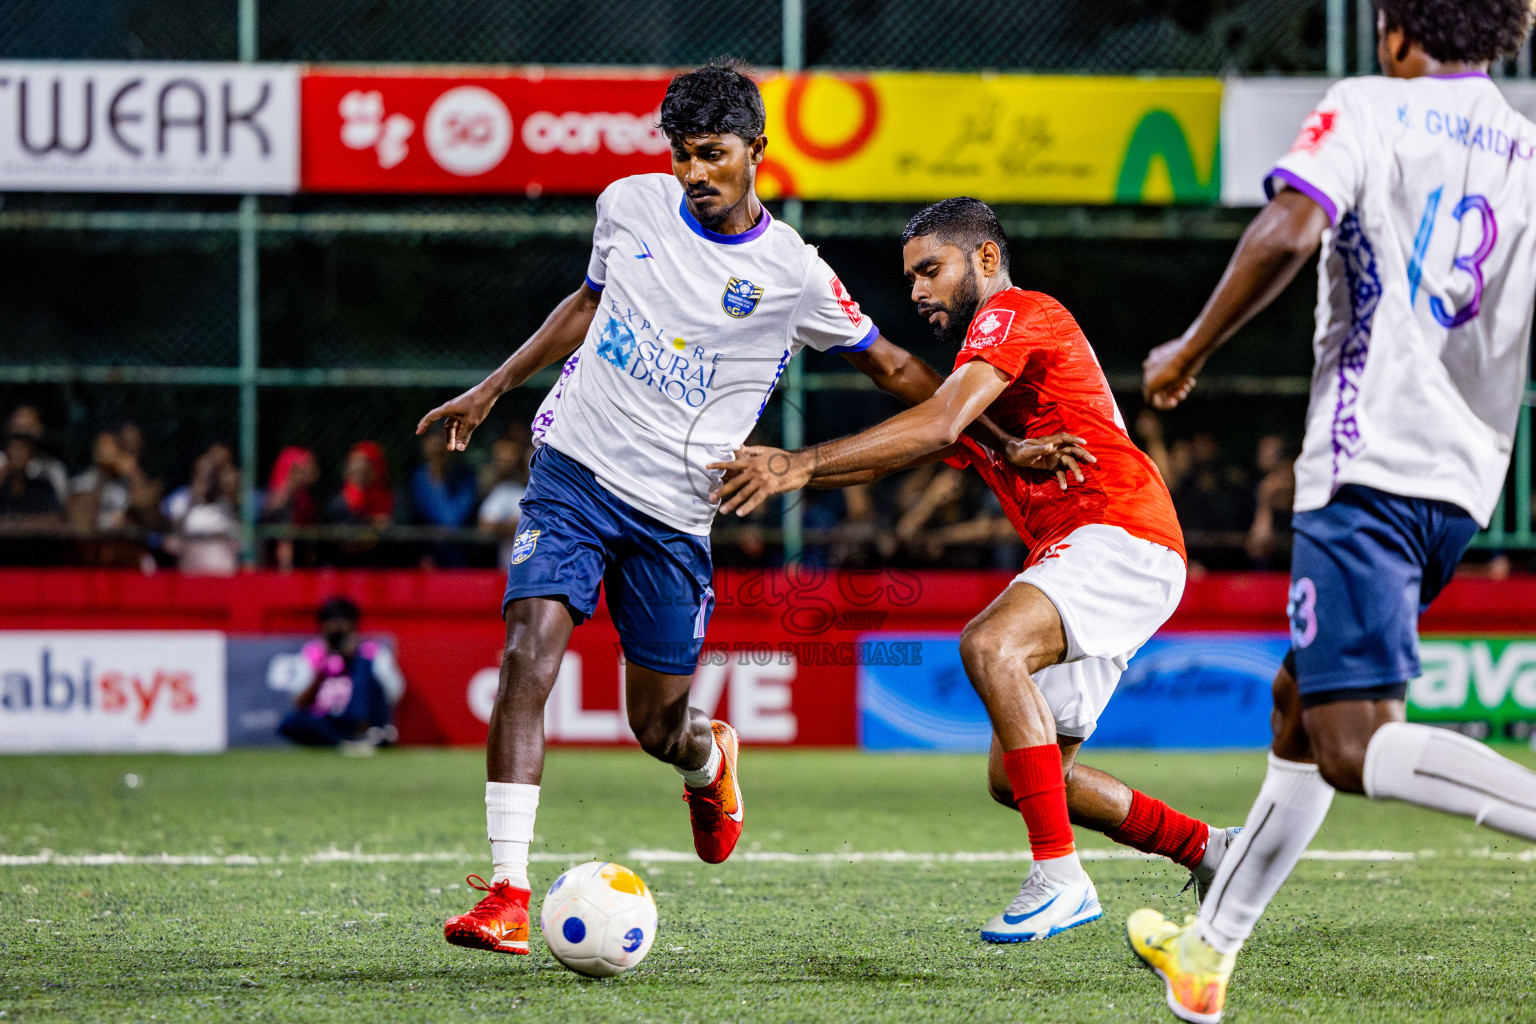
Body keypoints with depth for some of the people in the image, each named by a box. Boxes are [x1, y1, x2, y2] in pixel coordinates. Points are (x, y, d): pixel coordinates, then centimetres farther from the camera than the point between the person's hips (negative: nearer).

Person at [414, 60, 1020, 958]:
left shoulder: (795, 275, -5)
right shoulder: (629, 207, 3)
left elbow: (893, 368, 7)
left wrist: (1005, 446, 3)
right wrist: (493, 389, 23)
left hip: (674, 514, -1)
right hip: (575, 470, 1)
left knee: (659, 729, 3)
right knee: (529, 654, -20)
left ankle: (712, 758, 44)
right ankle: (508, 896, -20)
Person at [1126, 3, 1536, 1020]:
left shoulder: (1367, 108, -2)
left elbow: (1288, 232, -18)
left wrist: (1190, 352, -6)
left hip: (1368, 465, -7)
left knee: (1355, 746, -15)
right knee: (1301, 703, 20)